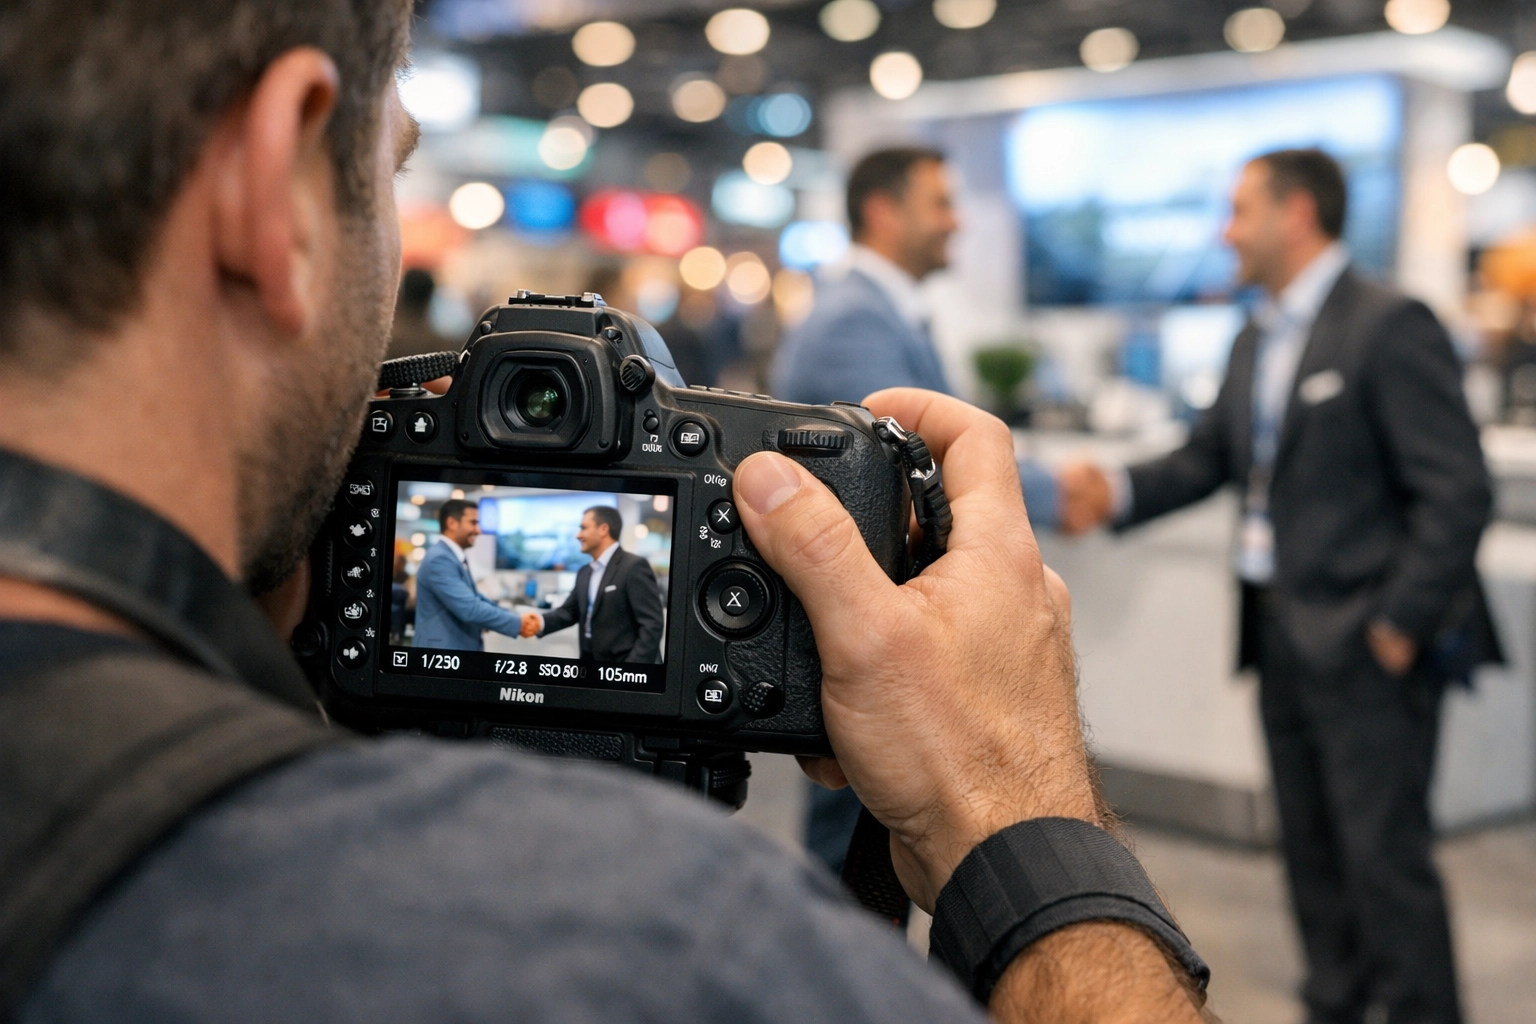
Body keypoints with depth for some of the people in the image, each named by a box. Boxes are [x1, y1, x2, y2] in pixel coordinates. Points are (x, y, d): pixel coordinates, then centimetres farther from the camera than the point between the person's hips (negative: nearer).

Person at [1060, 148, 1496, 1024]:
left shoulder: (1390, 327, -13)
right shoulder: (1258, 339, 13)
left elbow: (1458, 492, -17)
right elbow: (1211, 457, 16)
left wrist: (1399, 623, -17)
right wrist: (1119, 492, -1)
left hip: (1364, 642, -8)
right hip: (1282, 632, 8)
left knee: (1383, 855, -3)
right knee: (1312, 848, 17)